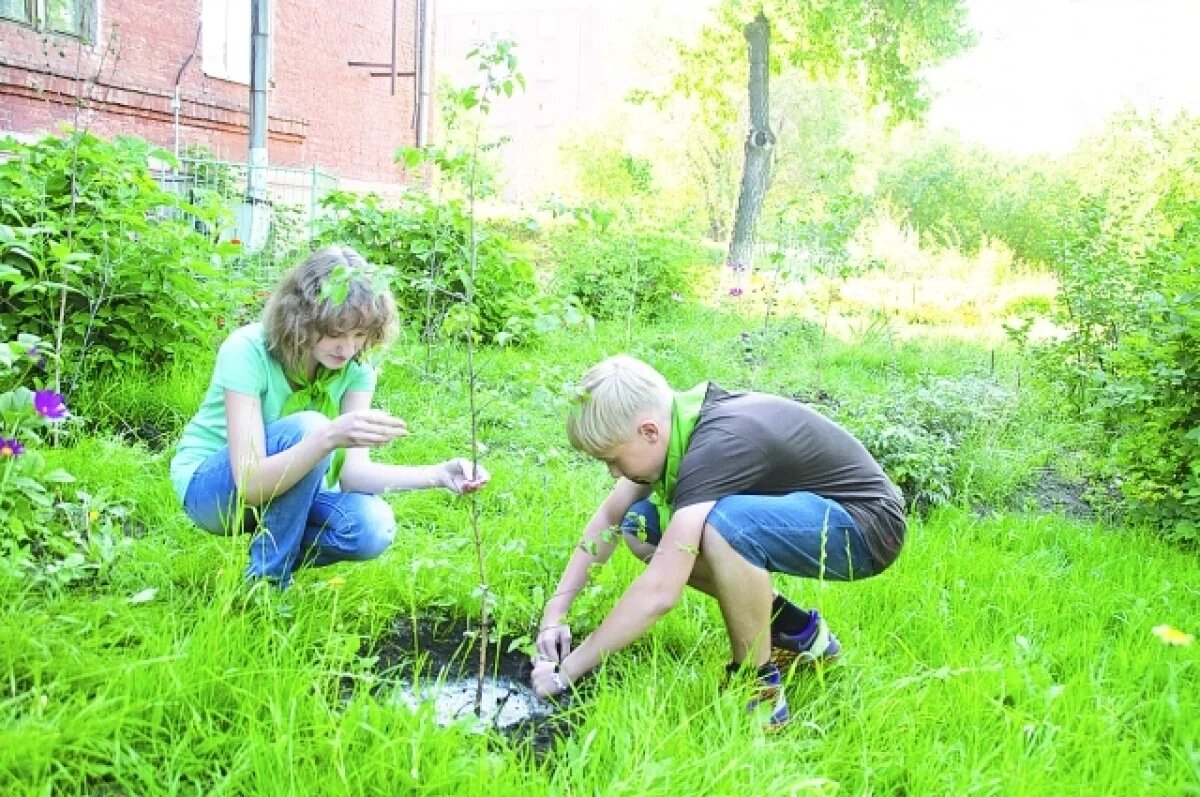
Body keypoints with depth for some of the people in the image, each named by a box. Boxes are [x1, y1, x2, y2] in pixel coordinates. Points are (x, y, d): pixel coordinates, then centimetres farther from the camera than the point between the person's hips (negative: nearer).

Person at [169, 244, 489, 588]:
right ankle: (266, 579, -16)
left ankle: (270, 545, 4)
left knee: (373, 527, -27)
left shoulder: (355, 366, -13)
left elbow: (353, 471, -19)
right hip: (210, 484, -4)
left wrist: (437, 474, -35)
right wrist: (330, 437, -51)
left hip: (285, 485, 4)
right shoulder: (248, 350, -28)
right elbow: (250, 483, -35)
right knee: (307, 428, -34)